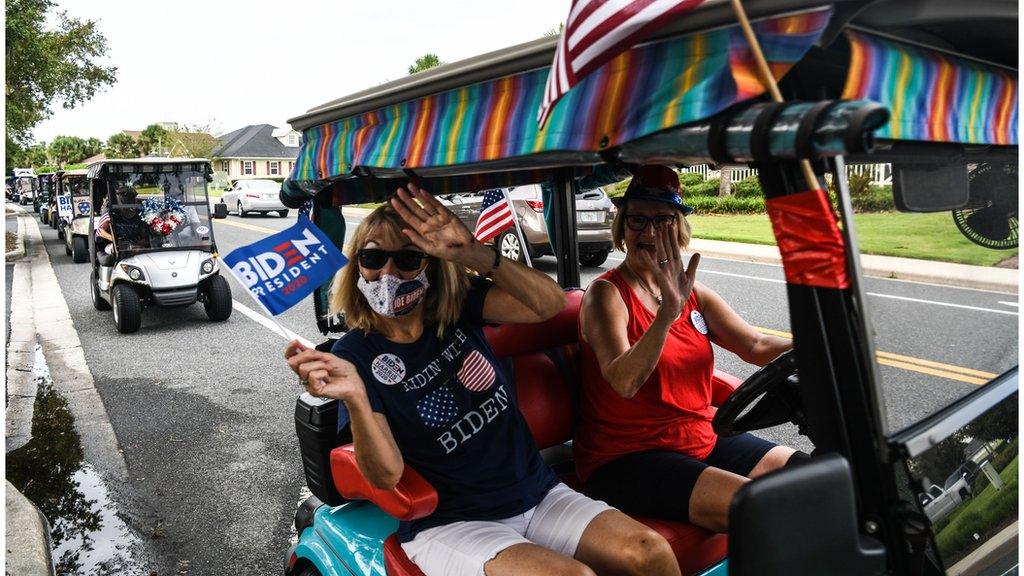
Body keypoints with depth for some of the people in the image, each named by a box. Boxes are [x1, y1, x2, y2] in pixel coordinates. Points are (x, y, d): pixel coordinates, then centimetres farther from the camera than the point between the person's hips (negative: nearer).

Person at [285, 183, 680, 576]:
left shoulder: (458, 306, -1)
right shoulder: (355, 354, -9)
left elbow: (549, 304, -18)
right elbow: (386, 475, -18)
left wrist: (473, 253, -32)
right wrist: (354, 397, -36)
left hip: (538, 495, 4)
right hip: (448, 524, -4)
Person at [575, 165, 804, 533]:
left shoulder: (693, 294, 9)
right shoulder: (606, 294, -12)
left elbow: (757, 347, -1)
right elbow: (624, 382, -28)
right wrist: (668, 313, -42)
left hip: (702, 439, 7)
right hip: (625, 458, -7)